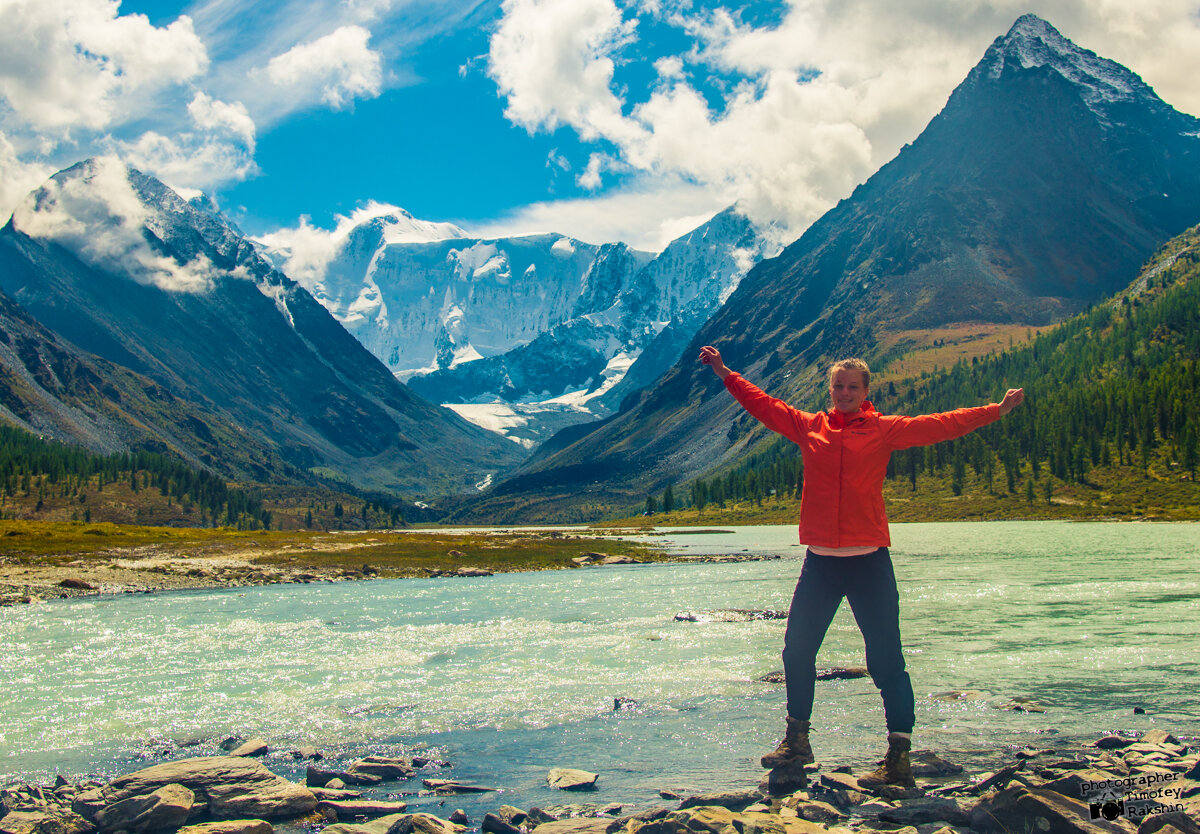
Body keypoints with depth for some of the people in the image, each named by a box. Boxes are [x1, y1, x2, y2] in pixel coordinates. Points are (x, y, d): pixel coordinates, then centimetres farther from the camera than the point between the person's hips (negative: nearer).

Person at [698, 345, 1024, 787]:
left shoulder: (884, 429, 2)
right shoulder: (809, 426, 8)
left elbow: (941, 425, -1)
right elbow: (763, 405, 14)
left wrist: (996, 410, -8)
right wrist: (725, 374, 13)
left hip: (869, 560, -4)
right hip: (819, 561, 4)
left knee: (885, 661, -5)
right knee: (797, 651, 13)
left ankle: (899, 758, 2)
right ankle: (797, 742, 31)